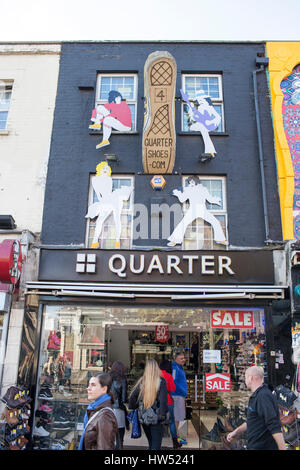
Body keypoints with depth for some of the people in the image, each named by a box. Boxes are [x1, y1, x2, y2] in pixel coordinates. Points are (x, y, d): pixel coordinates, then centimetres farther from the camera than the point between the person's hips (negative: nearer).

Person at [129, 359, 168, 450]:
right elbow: (163, 399, -17)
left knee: (151, 443, 22)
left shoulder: (141, 381, -1)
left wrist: (132, 408, 13)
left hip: (143, 418, 4)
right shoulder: (161, 381, -10)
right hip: (156, 419, -4)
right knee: (156, 445, 3)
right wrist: (162, 414, -13)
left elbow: (132, 397, 1)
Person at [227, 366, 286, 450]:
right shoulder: (256, 396, 13)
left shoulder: (263, 396, -21)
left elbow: (275, 427, -25)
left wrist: (283, 448, -26)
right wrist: (236, 432, 20)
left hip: (263, 446, -9)